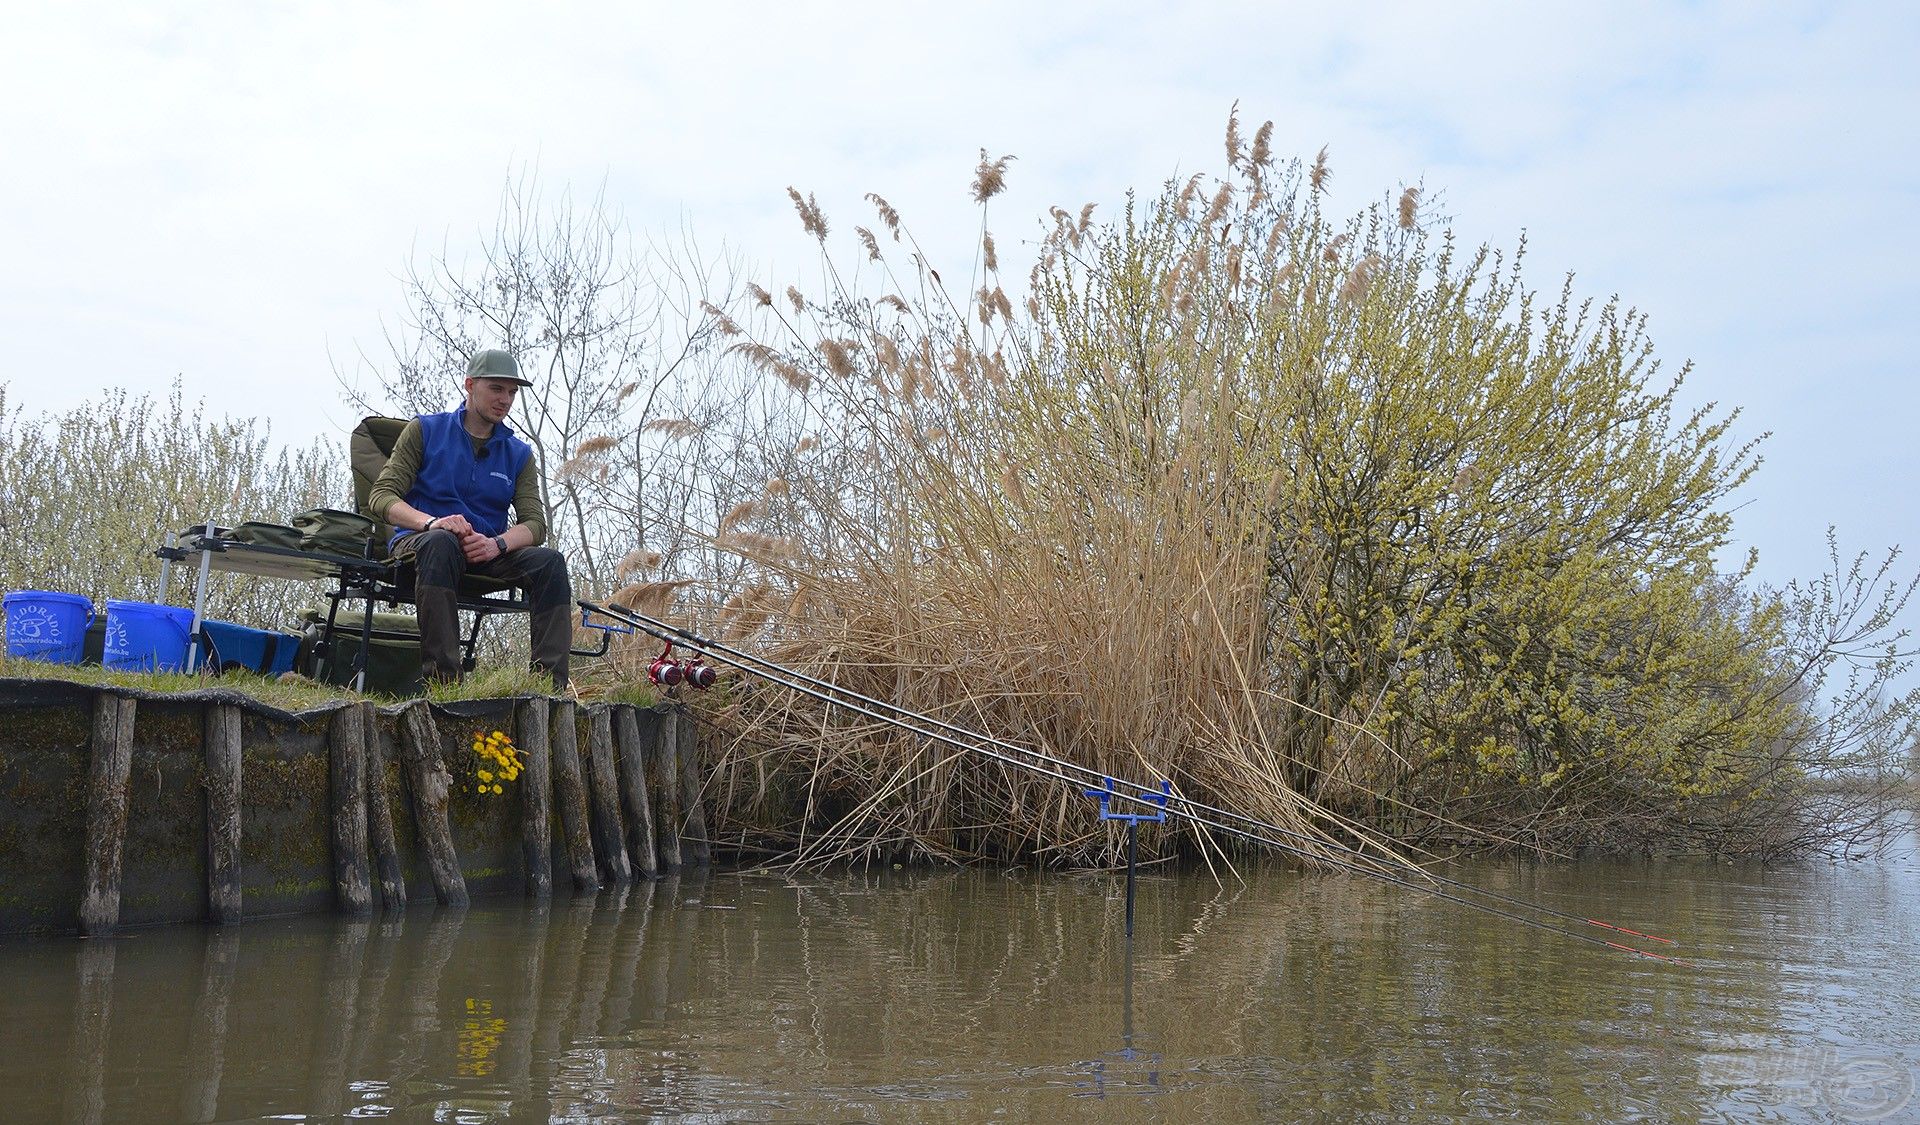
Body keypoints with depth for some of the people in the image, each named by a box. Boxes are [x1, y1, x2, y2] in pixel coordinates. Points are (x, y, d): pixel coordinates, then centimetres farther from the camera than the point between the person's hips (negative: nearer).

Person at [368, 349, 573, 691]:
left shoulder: (519, 454, 15)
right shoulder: (424, 431, 7)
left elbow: (535, 524, 3)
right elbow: (381, 496, -3)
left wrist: (497, 543, -21)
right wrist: (432, 522, -24)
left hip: (488, 553, 3)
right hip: (418, 542, -3)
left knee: (550, 562, -24)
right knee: (441, 542, -39)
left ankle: (550, 682, -32)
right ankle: (441, 677, -45)